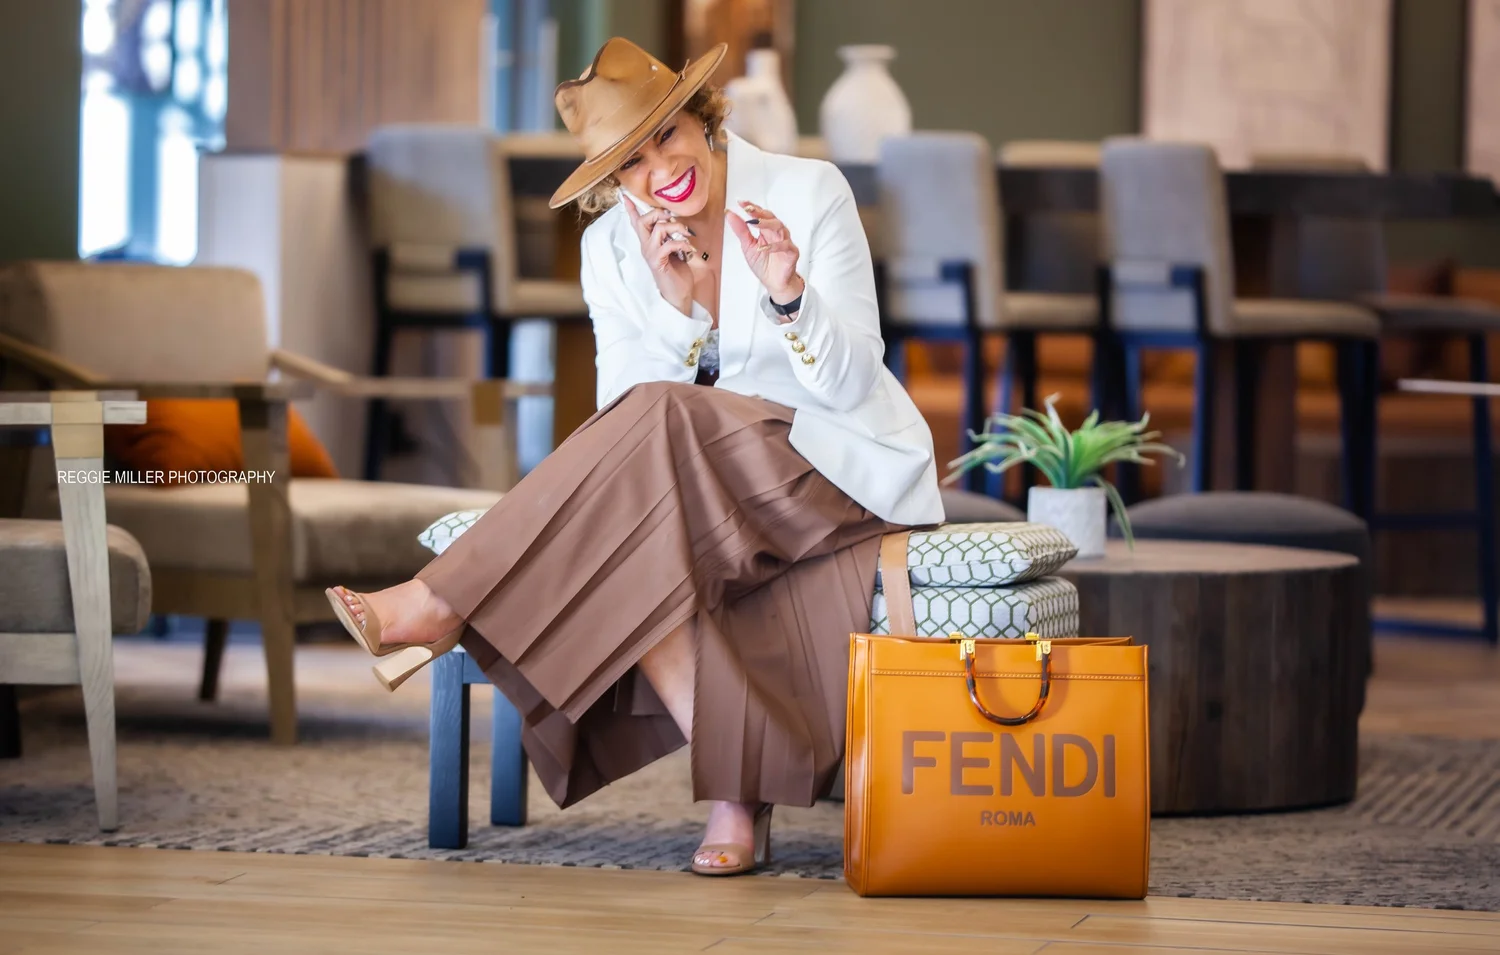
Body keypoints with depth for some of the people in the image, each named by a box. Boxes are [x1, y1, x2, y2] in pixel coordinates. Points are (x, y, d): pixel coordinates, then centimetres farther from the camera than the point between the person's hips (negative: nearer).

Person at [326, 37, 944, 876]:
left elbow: (851, 382, -11)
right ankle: (738, 800, -33)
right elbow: (624, 407, -6)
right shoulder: (613, 246, 3)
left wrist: (788, 296, -30)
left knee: (660, 426, -32)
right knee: (631, 544, -32)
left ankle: (445, 605, -30)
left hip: (845, 465, -4)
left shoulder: (809, 193, -8)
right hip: (707, 488, 4)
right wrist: (678, 308, -22)